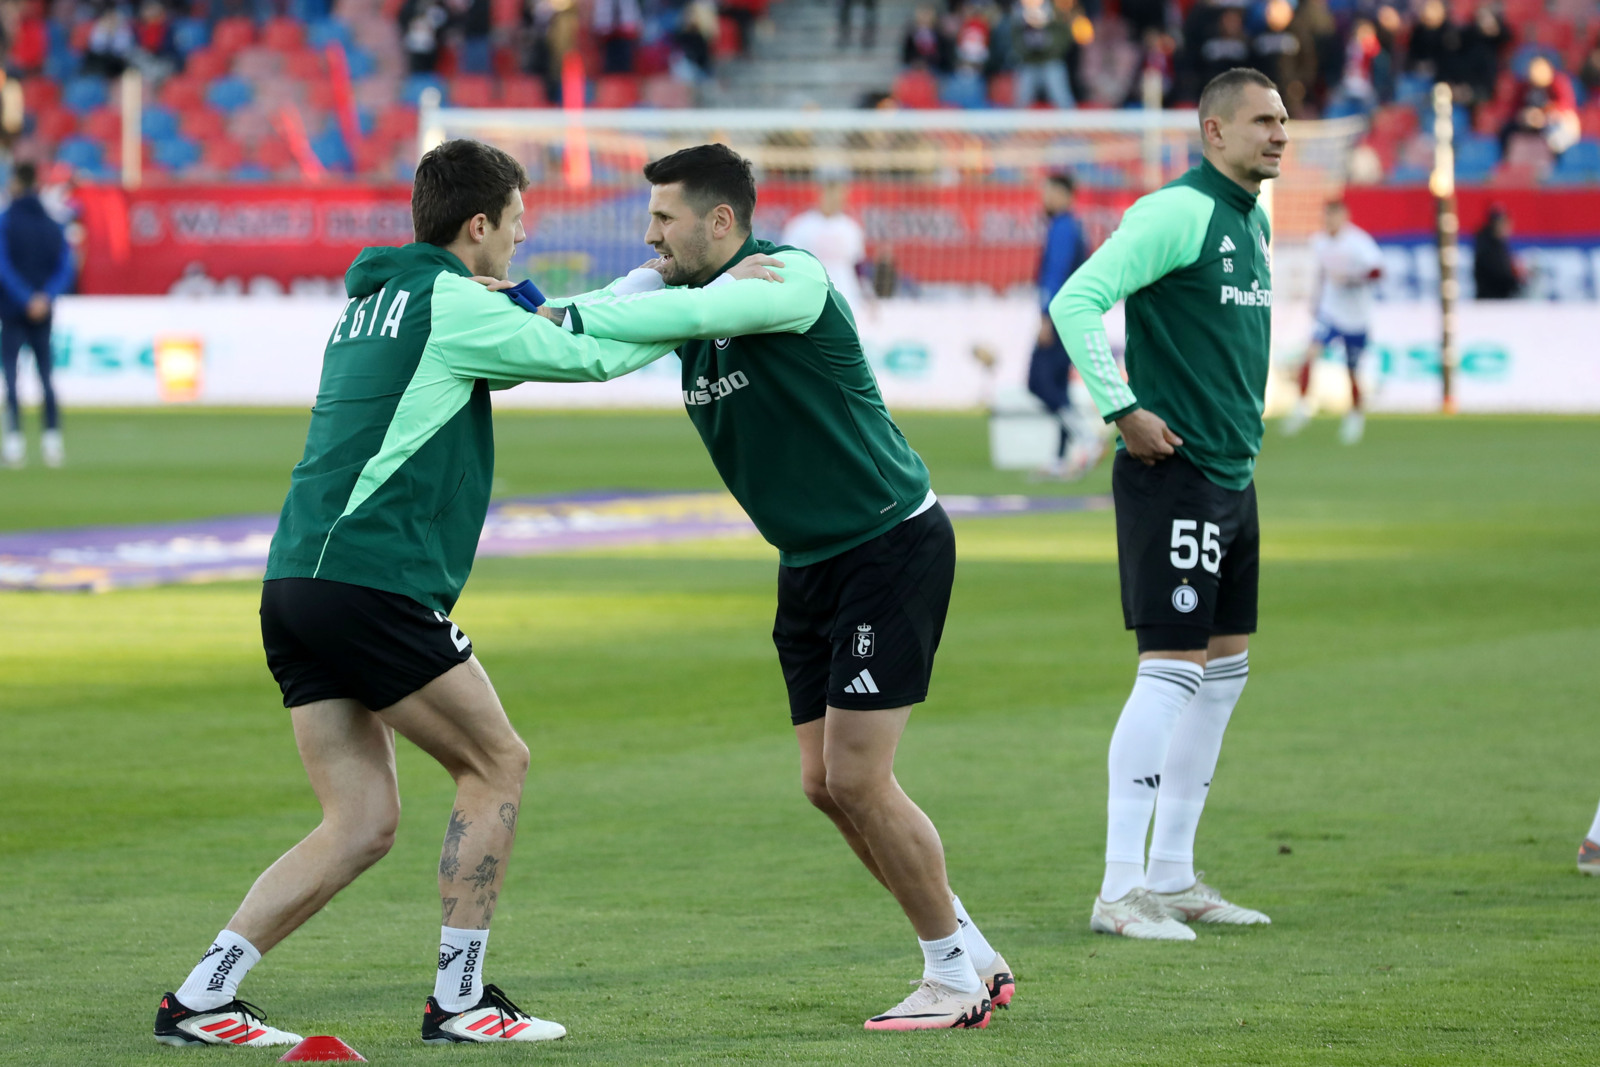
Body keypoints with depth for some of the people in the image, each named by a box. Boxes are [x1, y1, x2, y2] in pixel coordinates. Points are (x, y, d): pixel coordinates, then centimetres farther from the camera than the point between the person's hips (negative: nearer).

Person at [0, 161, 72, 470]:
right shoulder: (53, 225, 7)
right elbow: (65, 268, -1)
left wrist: (25, 299, -16)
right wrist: (45, 297, -10)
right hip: (44, 312, 4)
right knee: (45, 373, 9)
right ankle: (52, 437, 1)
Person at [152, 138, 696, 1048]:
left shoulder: (372, 300, 22)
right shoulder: (452, 303, -5)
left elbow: (508, 349, 33)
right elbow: (589, 357, -1)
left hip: (297, 586, 9)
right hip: (373, 584, -9)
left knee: (362, 825, 8)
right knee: (497, 765, 5)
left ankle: (201, 999, 1)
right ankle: (459, 998, 6)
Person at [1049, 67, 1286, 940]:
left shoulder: (1252, 220, 14)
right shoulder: (1177, 212, -14)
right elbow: (1075, 303, -22)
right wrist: (1122, 411, -20)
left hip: (1232, 475, 10)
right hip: (1172, 473, -10)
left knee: (1225, 667, 12)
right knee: (1172, 668, -11)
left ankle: (1172, 875, 19)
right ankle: (1120, 890, -9)